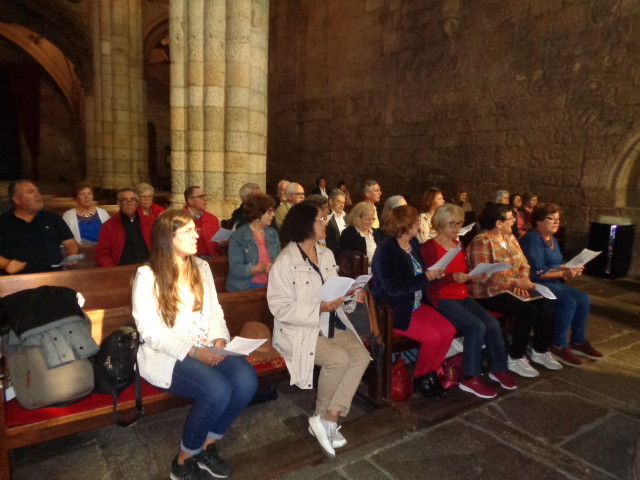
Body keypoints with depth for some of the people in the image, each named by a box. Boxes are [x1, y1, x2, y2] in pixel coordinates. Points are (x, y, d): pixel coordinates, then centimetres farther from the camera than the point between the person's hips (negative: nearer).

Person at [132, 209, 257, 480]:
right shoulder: (147, 276, -8)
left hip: (206, 350, 6)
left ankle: (207, 446, 3)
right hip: (165, 356, -5)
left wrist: (219, 340, -10)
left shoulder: (202, 268, 11)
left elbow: (214, 311, 10)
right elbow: (150, 331, -14)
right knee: (217, 390, -30)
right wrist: (193, 352, -22)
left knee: (246, 379, -22)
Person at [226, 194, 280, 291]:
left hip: (270, 285, 5)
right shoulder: (237, 237, -5)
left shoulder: (273, 234, 15)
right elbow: (235, 269, -13)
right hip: (246, 287, -5)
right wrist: (260, 268, -24)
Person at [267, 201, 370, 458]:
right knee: (339, 358, -27)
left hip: (331, 324, 7)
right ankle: (322, 416, 1)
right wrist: (319, 308, -24)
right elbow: (280, 307, -17)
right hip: (298, 329, -7)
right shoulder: (286, 261, -14)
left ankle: (328, 418, -7)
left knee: (361, 355, -15)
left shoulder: (326, 254, 11)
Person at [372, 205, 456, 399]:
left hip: (416, 304, 8)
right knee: (432, 336, -20)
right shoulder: (386, 250, -18)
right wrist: (426, 278, -25)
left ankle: (431, 371, 14)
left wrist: (434, 274, -3)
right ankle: (420, 377, 8)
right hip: (393, 310, -8)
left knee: (448, 330, -7)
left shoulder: (413, 243, 5)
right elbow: (392, 287, -26)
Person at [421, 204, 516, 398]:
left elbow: (464, 273, 18)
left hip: (462, 297, 7)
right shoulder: (429, 247, -9)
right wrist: (452, 278, -26)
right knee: (477, 327, -24)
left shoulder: (459, 245, 14)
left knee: (493, 324, -13)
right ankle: (471, 378, -12)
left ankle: (499, 369, 7)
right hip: (442, 299, -7)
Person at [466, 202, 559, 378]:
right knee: (528, 310, -24)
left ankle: (540, 351, 8)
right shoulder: (481, 242, -17)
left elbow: (523, 263, 10)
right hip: (488, 294, -8)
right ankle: (515, 359, -9)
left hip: (511, 289, 8)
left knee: (544, 304, -10)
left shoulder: (509, 237, 11)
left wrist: (523, 281, -10)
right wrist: (516, 282, -23)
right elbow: (485, 276, -24)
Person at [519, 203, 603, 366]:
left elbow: (554, 265, 18)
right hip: (537, 285, -10)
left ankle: (578, 342, 10)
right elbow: (538, 272, -22)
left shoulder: (552, 239, 15)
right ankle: (559, 347, -12)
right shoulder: (532, 239, -15)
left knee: (584, 299, -2)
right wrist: (564, 273, -18)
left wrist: (570, 269, -1)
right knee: (568, 303, -26)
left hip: (553, 283, 10)